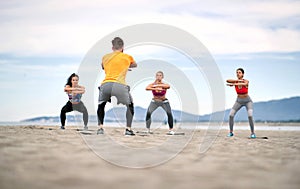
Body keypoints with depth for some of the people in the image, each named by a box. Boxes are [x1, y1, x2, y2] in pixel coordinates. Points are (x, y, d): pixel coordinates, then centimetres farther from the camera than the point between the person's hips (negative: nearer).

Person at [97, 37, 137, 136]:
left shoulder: (105, 57, 23)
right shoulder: (127, 57, 18)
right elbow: (135, 65, 41)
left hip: (105, 85, 2)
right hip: (119, 85, -2)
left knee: (101, 105, 30)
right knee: (130, 105, 24)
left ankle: (100, 128, 16)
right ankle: (128, 129, 11)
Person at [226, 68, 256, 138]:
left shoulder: (246, 81, -22)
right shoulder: (235, 81, -11)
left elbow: (244, 84, -48)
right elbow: (227, 81, -31)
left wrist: (234, 84, -54)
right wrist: (237, 80, -38)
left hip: (248, 101, -3)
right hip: (239, 101, 3)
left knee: (250, 116, -28)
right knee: (231, 115, -15)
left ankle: (252, 133, -13)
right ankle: (231, 132, 2)